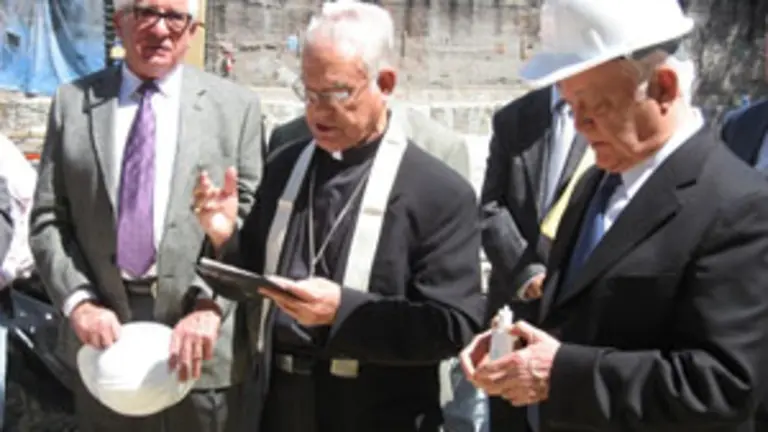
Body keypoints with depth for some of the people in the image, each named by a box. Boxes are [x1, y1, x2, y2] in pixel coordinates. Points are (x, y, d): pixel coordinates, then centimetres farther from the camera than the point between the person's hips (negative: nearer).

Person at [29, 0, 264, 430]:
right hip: (103, 332, 2)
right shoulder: (73, 102, 5)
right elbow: (48, 221, 4)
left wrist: (210, 307, -15)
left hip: (202, 342, -1)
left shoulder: (237, 106, 1)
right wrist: (79, 301, -9)